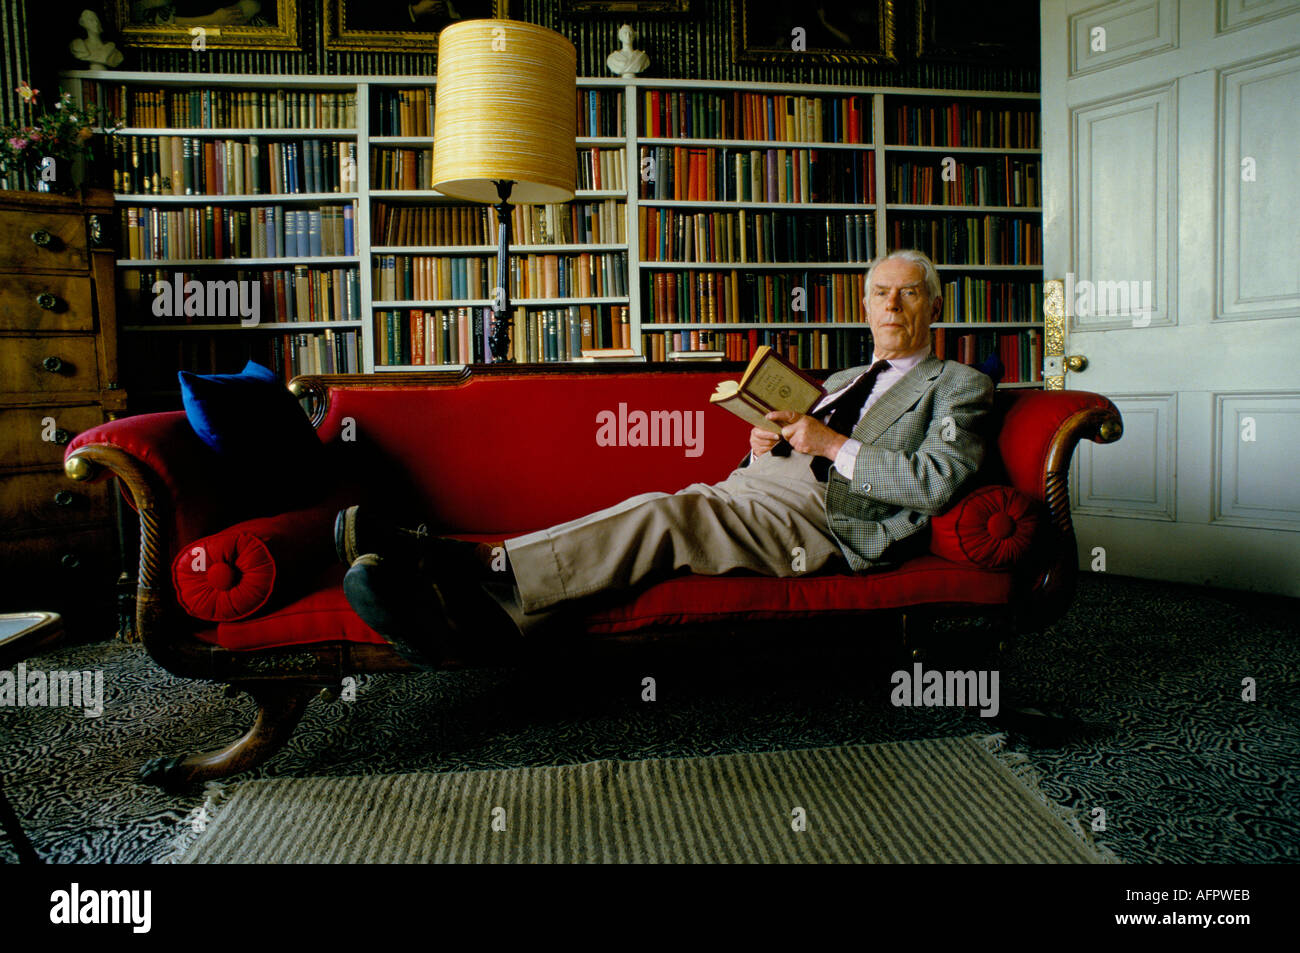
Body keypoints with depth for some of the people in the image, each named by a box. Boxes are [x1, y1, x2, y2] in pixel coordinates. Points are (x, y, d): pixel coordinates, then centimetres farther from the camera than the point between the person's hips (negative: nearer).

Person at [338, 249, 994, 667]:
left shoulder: (960, 387, 11)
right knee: (652, 514, -19)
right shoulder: (844, 379, 33)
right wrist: (766, 443, 5)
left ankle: (476, 582, -39)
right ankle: (453, 606, -32)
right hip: (761, 485, 7)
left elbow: (934, 482, -6)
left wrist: (833, 445, -11)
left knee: (663, 515, -30)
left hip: (827, 515, -7)